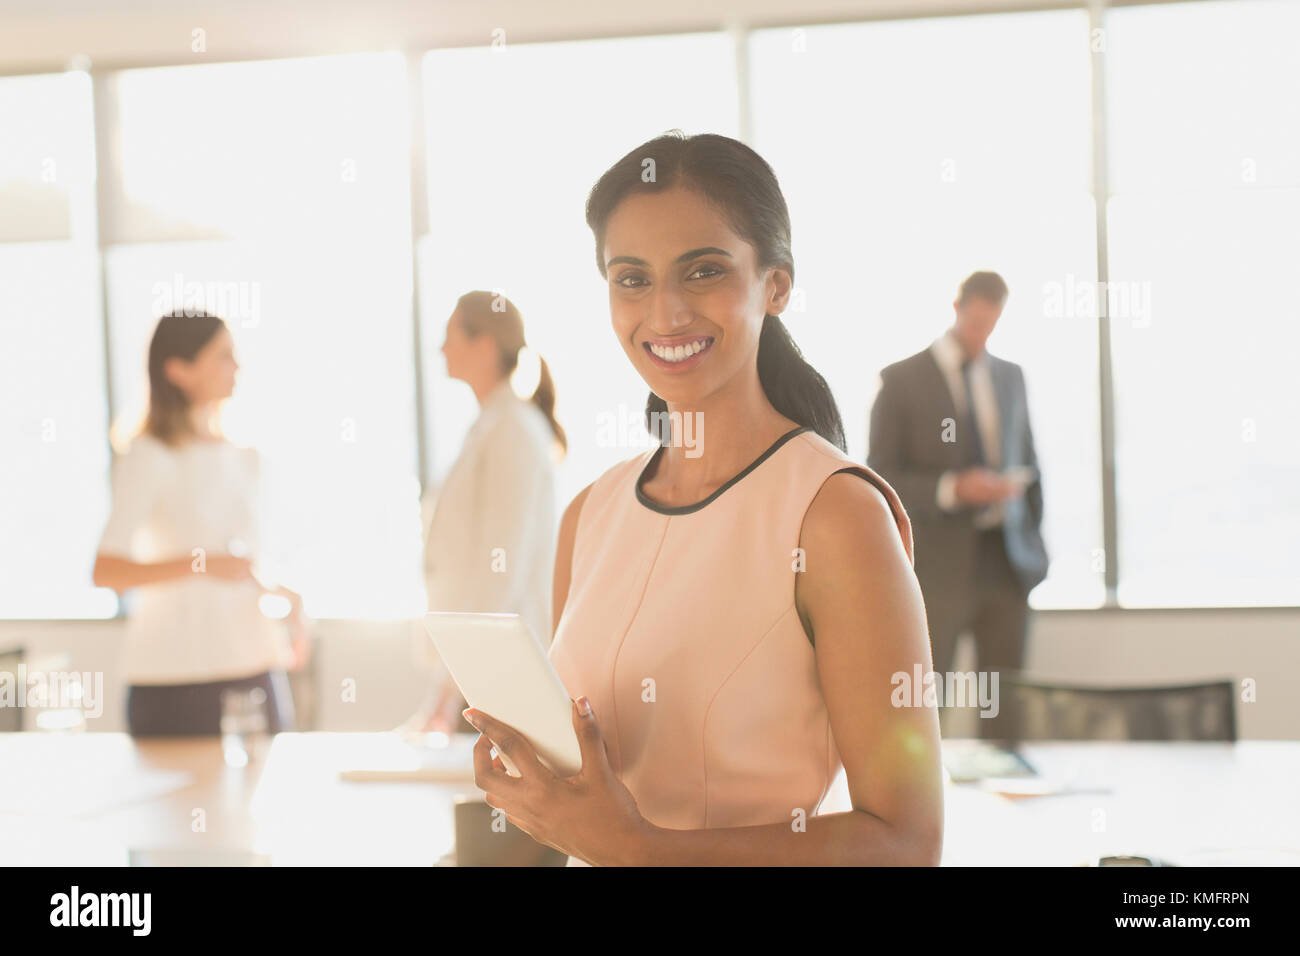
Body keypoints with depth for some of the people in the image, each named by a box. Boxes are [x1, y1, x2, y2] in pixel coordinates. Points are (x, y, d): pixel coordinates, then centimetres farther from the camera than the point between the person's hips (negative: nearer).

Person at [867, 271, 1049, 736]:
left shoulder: (1011, 376, 14)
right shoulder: (901, 380, -3)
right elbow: (880, 476, -7)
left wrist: (1034, 537, 10)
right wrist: (951, 490, -21)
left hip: (1007, 562, 5)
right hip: (940, 565, -4)